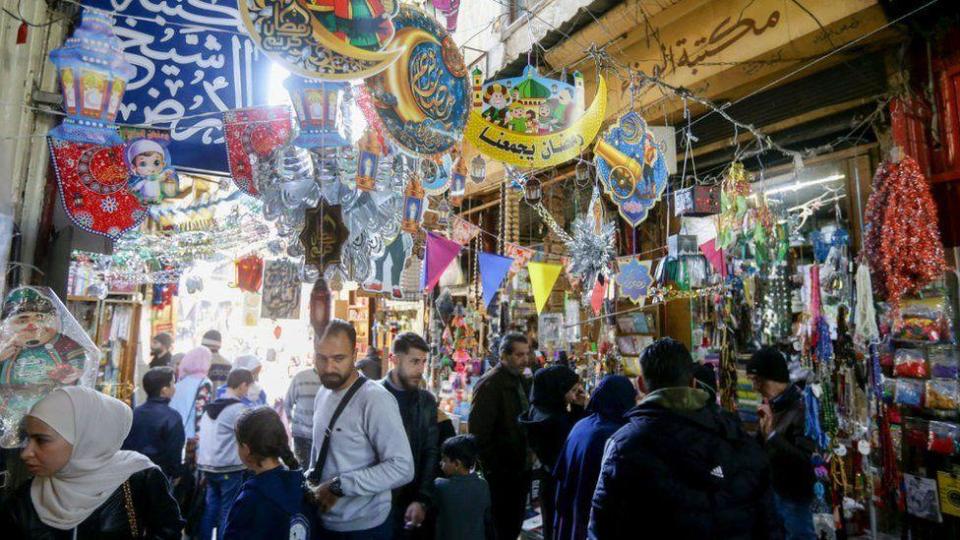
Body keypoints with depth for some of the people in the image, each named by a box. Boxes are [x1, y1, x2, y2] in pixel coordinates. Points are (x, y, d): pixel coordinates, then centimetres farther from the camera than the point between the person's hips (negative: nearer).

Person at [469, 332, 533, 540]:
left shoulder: (521, 381, 8)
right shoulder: (490, 383, -18)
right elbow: (478, 431, -21)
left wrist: (528, 456, 10)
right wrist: (492, 467, -18)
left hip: (521, 467, 8)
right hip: (500, 471, -8)